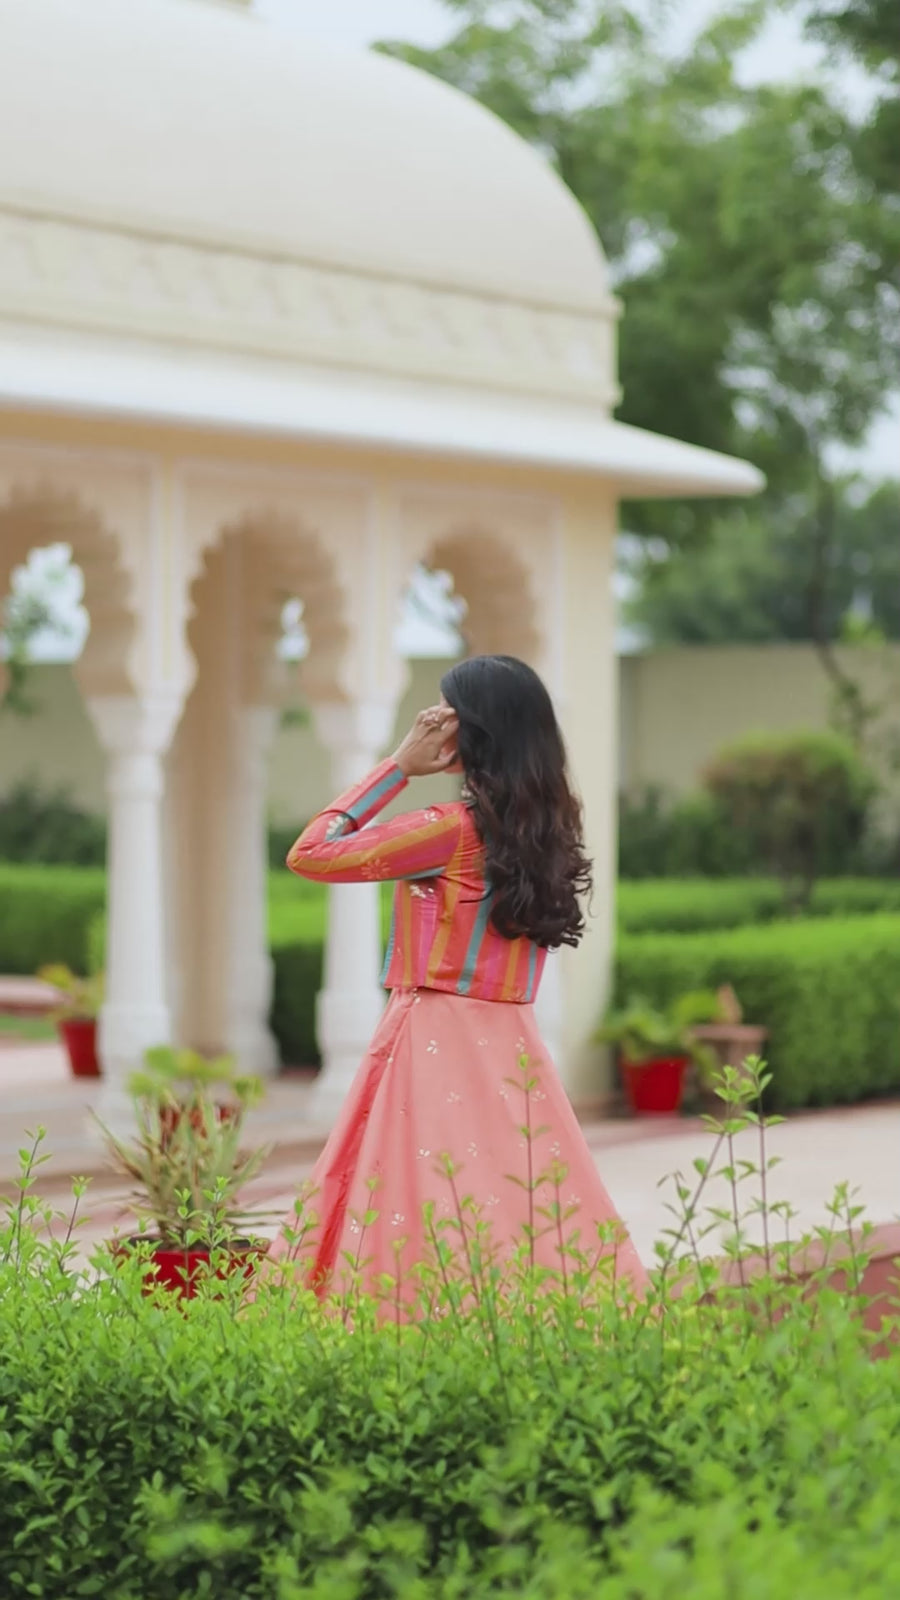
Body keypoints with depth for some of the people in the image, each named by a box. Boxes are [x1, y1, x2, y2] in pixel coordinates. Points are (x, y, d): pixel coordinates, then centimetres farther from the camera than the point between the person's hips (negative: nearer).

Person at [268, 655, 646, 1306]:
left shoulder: (453, 829, -14)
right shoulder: (546, 826, 7)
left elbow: (309, 853, -8)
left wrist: (398, 765, -5)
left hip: (436, 1046, -7)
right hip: (510, 1047, 7)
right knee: (528, 1216, 7)